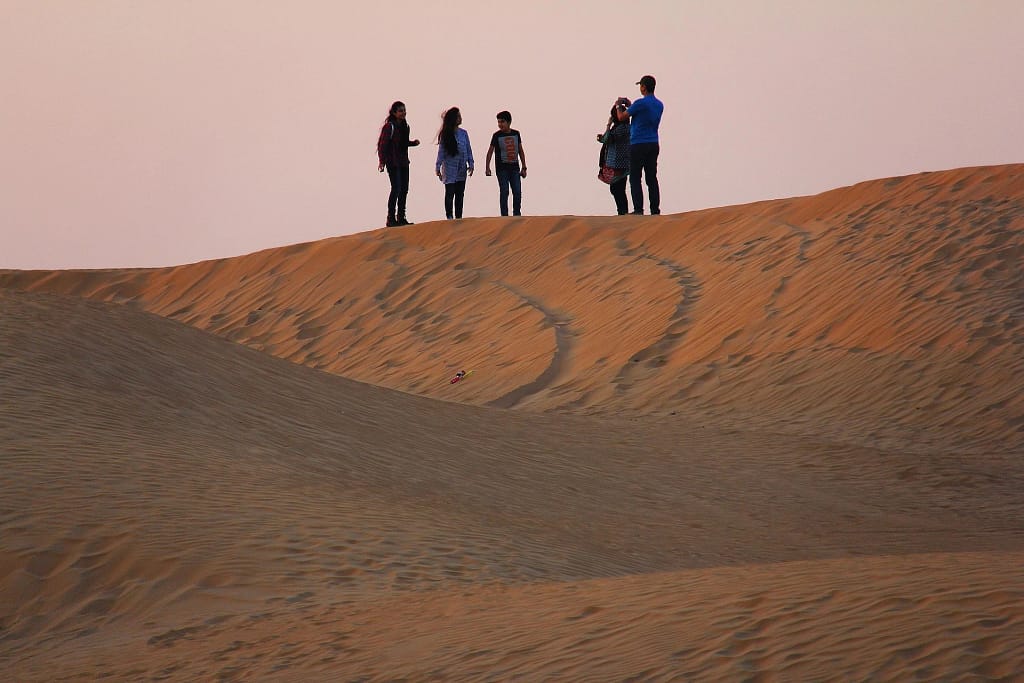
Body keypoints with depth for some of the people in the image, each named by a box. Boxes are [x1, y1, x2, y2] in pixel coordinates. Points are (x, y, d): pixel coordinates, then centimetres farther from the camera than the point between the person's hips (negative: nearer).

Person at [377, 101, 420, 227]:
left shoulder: (405, 126, 11)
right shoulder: (389, 127, -11)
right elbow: (382, 144, -13)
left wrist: (413, 143, 4)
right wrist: (381, 161, -19)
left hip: (403, 162, 8)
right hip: (393, 163, -8)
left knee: (404, 189, 8)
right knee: (396, 188, -12)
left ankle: (401, 218, 17)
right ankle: (391, 219, -7)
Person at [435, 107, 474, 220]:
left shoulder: (463, 133, 6)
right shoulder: (445, 135, -4)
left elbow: (469, 150, 10)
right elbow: (441, 151, -3)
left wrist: (470, 164, 3)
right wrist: (438, 167, -5)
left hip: (461, 169, 4)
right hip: (450, 170, -4)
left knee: (460, 194, 5)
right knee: (450, 194, -2)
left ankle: (459, 217, 10)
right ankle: (449, 216, 4)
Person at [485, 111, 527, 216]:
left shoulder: (516, 134, 6)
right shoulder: (497, 135, -3)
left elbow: (521, 151, 12)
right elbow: (490, 152, 0)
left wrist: (524, 168, 11)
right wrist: (487, 168, -6)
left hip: (514, 168, 3)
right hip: (502, 168, -3)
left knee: (517, 192, 0)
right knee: (504, 192, -4)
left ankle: (517, 215, 10)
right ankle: (504, 216, 0)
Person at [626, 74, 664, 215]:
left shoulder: (640, 103, -14)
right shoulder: (659, 105, 10)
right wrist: (630, 105, 30)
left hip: (638, 145, -7)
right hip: (653, 145, 7)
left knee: (635, 178, -2)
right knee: (652, 178, 7)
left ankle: (638, 209, -9)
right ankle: (655, 209, 3)